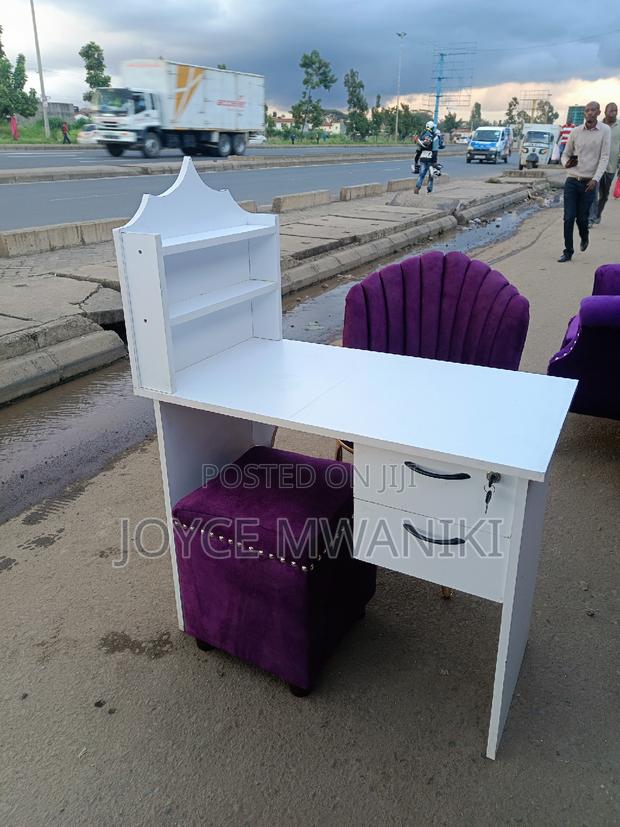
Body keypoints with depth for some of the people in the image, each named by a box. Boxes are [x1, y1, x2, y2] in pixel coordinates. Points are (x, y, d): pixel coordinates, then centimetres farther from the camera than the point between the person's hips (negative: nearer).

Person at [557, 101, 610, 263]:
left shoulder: (605, 131, -1)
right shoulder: (575, 131, 5)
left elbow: (604, 157, -5)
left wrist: (595, 179, -16)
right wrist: (566, 163, -11)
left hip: (589, 183, -2)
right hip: (572, 181, 2)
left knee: (582, 218, 4)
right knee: (568, 218, -3)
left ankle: (584, 238, 37)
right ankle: (568, 252, 6)